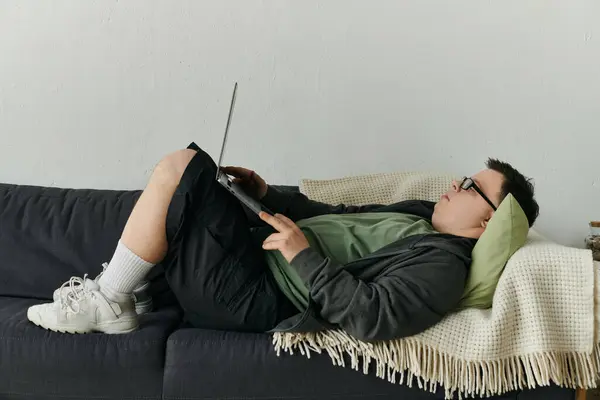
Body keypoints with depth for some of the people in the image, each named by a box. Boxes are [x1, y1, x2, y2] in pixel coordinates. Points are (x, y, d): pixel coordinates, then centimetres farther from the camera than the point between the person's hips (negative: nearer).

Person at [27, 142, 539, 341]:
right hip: (262, 247, 10)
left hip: (256, 296, -10)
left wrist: (303, 253, -24)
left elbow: (369, 315, -29)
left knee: (179, 168, -17)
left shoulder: (442, 264, -15)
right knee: (186, 168, 15)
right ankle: (116, 288, 18)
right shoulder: (421, 213, 14)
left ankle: (106, 306, -1)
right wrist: (269, 194, 14)